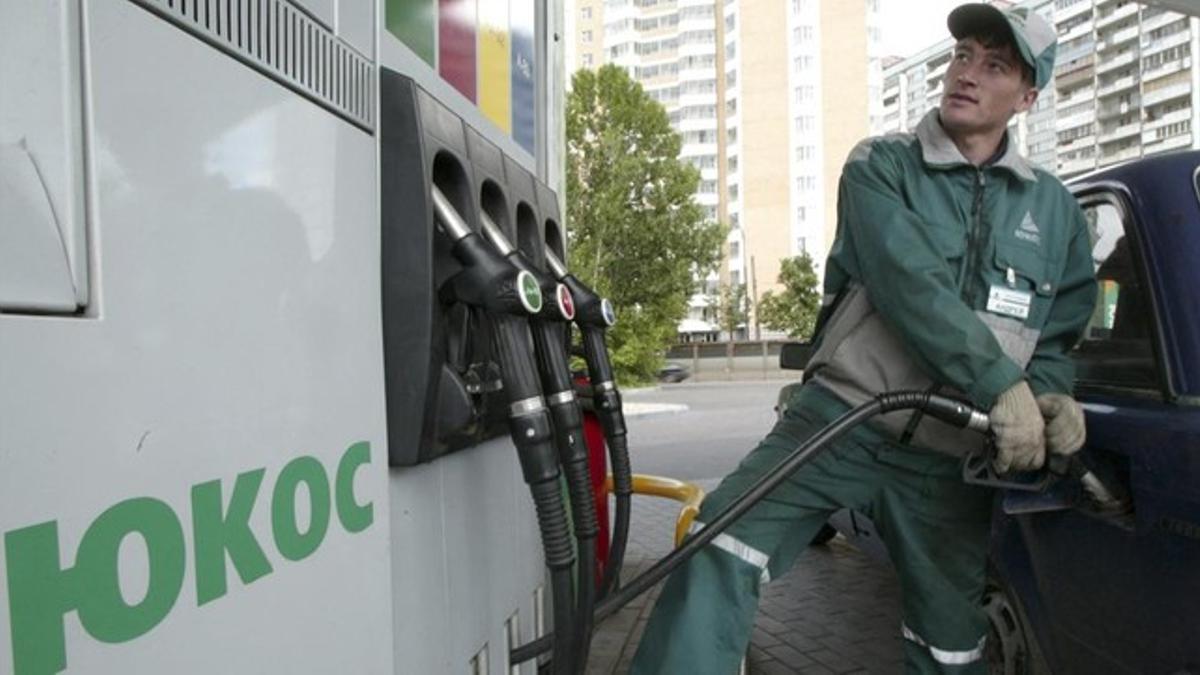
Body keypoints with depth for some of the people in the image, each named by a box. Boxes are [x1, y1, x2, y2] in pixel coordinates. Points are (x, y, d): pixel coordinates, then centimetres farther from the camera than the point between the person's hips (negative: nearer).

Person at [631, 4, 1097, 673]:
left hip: (947, 463, 4)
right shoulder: (882, 167, -1)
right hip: (841, 420, -3)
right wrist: (1002, 383, -23)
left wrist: (1049, 392, -5)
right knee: (724, 553, -25)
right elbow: (910, 285, -17)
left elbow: (1060, 332, 18)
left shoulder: (1056, 210, 12)